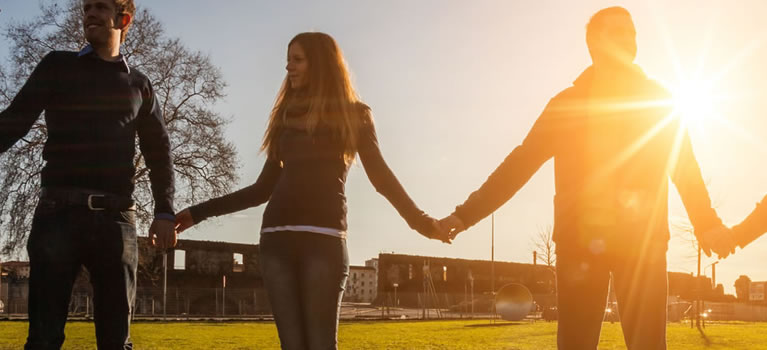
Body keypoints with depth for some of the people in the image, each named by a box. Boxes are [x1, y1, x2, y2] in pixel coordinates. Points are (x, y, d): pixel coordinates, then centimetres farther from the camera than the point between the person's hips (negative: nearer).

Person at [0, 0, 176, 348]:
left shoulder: (139, 85, 16)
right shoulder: (58, 67, 13)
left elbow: (158, 152, 15)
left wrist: (164, 212, 1)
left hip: (115, 216, 1)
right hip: (59, 211, -1)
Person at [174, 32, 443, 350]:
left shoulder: (353, 115, 10)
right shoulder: (286, 116, 21)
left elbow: (381, 176, 2)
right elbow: (263, 189, 22)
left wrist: (417, 218, -15)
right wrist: (199, 213, 20)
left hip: (324, 238, -4)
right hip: (277, 239, 4)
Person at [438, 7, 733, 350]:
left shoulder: (657, 100, 12)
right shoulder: (568, 103, 10)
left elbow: (685, 169, 7)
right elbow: (520, 164, 5)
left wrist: (707, 224, -10)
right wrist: (466, 213, -5)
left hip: (643, 240, 1)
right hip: (580, 242, 0)